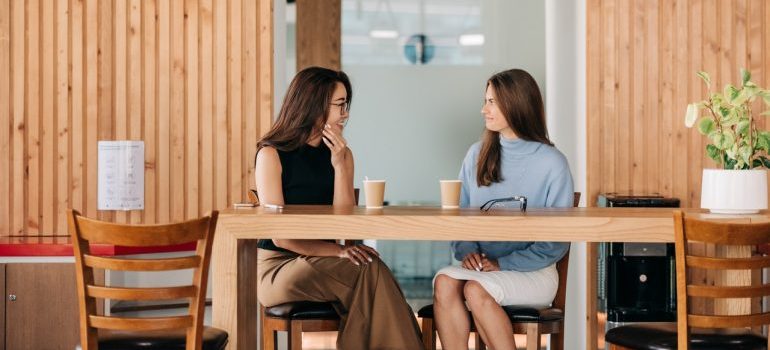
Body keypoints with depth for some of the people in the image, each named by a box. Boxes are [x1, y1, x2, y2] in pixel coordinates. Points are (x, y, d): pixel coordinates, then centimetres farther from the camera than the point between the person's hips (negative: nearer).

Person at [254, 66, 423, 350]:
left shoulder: (341, 155, 10)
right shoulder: (271, 154, -6)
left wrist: (339, 166, -8)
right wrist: (338, 251, -23)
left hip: (321, 264, 5)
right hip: (278, 268, -4)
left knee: (368, 273, -31)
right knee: (370, 272, -29)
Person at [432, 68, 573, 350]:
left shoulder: (552, 163, -4)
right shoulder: (478, 154, 11)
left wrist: (503, 264, -15)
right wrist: (466, 251, -9)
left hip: (532, 273, -4)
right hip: (481, 267, 4)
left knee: (476, 289, -32)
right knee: (444, 281, -28)